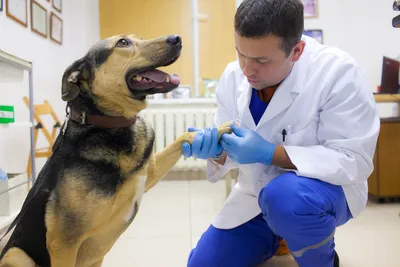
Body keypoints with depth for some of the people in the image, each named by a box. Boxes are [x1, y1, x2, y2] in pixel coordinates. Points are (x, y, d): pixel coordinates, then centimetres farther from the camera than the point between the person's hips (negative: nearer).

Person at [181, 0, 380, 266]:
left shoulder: (339, 71, -24)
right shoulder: (233, 75, -10)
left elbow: (354, 161, -25)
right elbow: (228, 152, -2)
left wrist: (269, 153, -35)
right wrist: (215, 149, -27)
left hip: (324, 187, -4)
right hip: (256, 196, 5)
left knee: (286, 199, -39)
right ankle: (275, 235, 29)